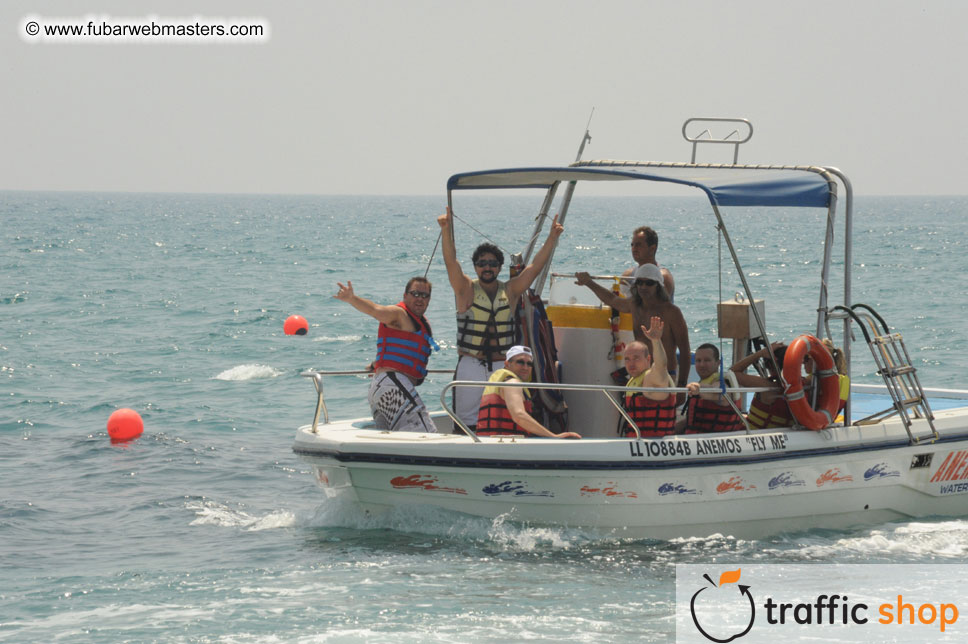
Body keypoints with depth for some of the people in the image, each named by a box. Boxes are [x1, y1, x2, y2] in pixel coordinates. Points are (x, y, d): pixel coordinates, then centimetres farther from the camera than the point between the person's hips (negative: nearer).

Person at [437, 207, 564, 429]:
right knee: (467, 421, -2)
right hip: (470, 366, -2)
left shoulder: (510, 291, 9)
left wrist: (552, 238, -5)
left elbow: (535, 267, 4)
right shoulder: (466, 290, 2)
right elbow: (451, 262, -10)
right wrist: (447, 231, -24)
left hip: (502, 366, 2)